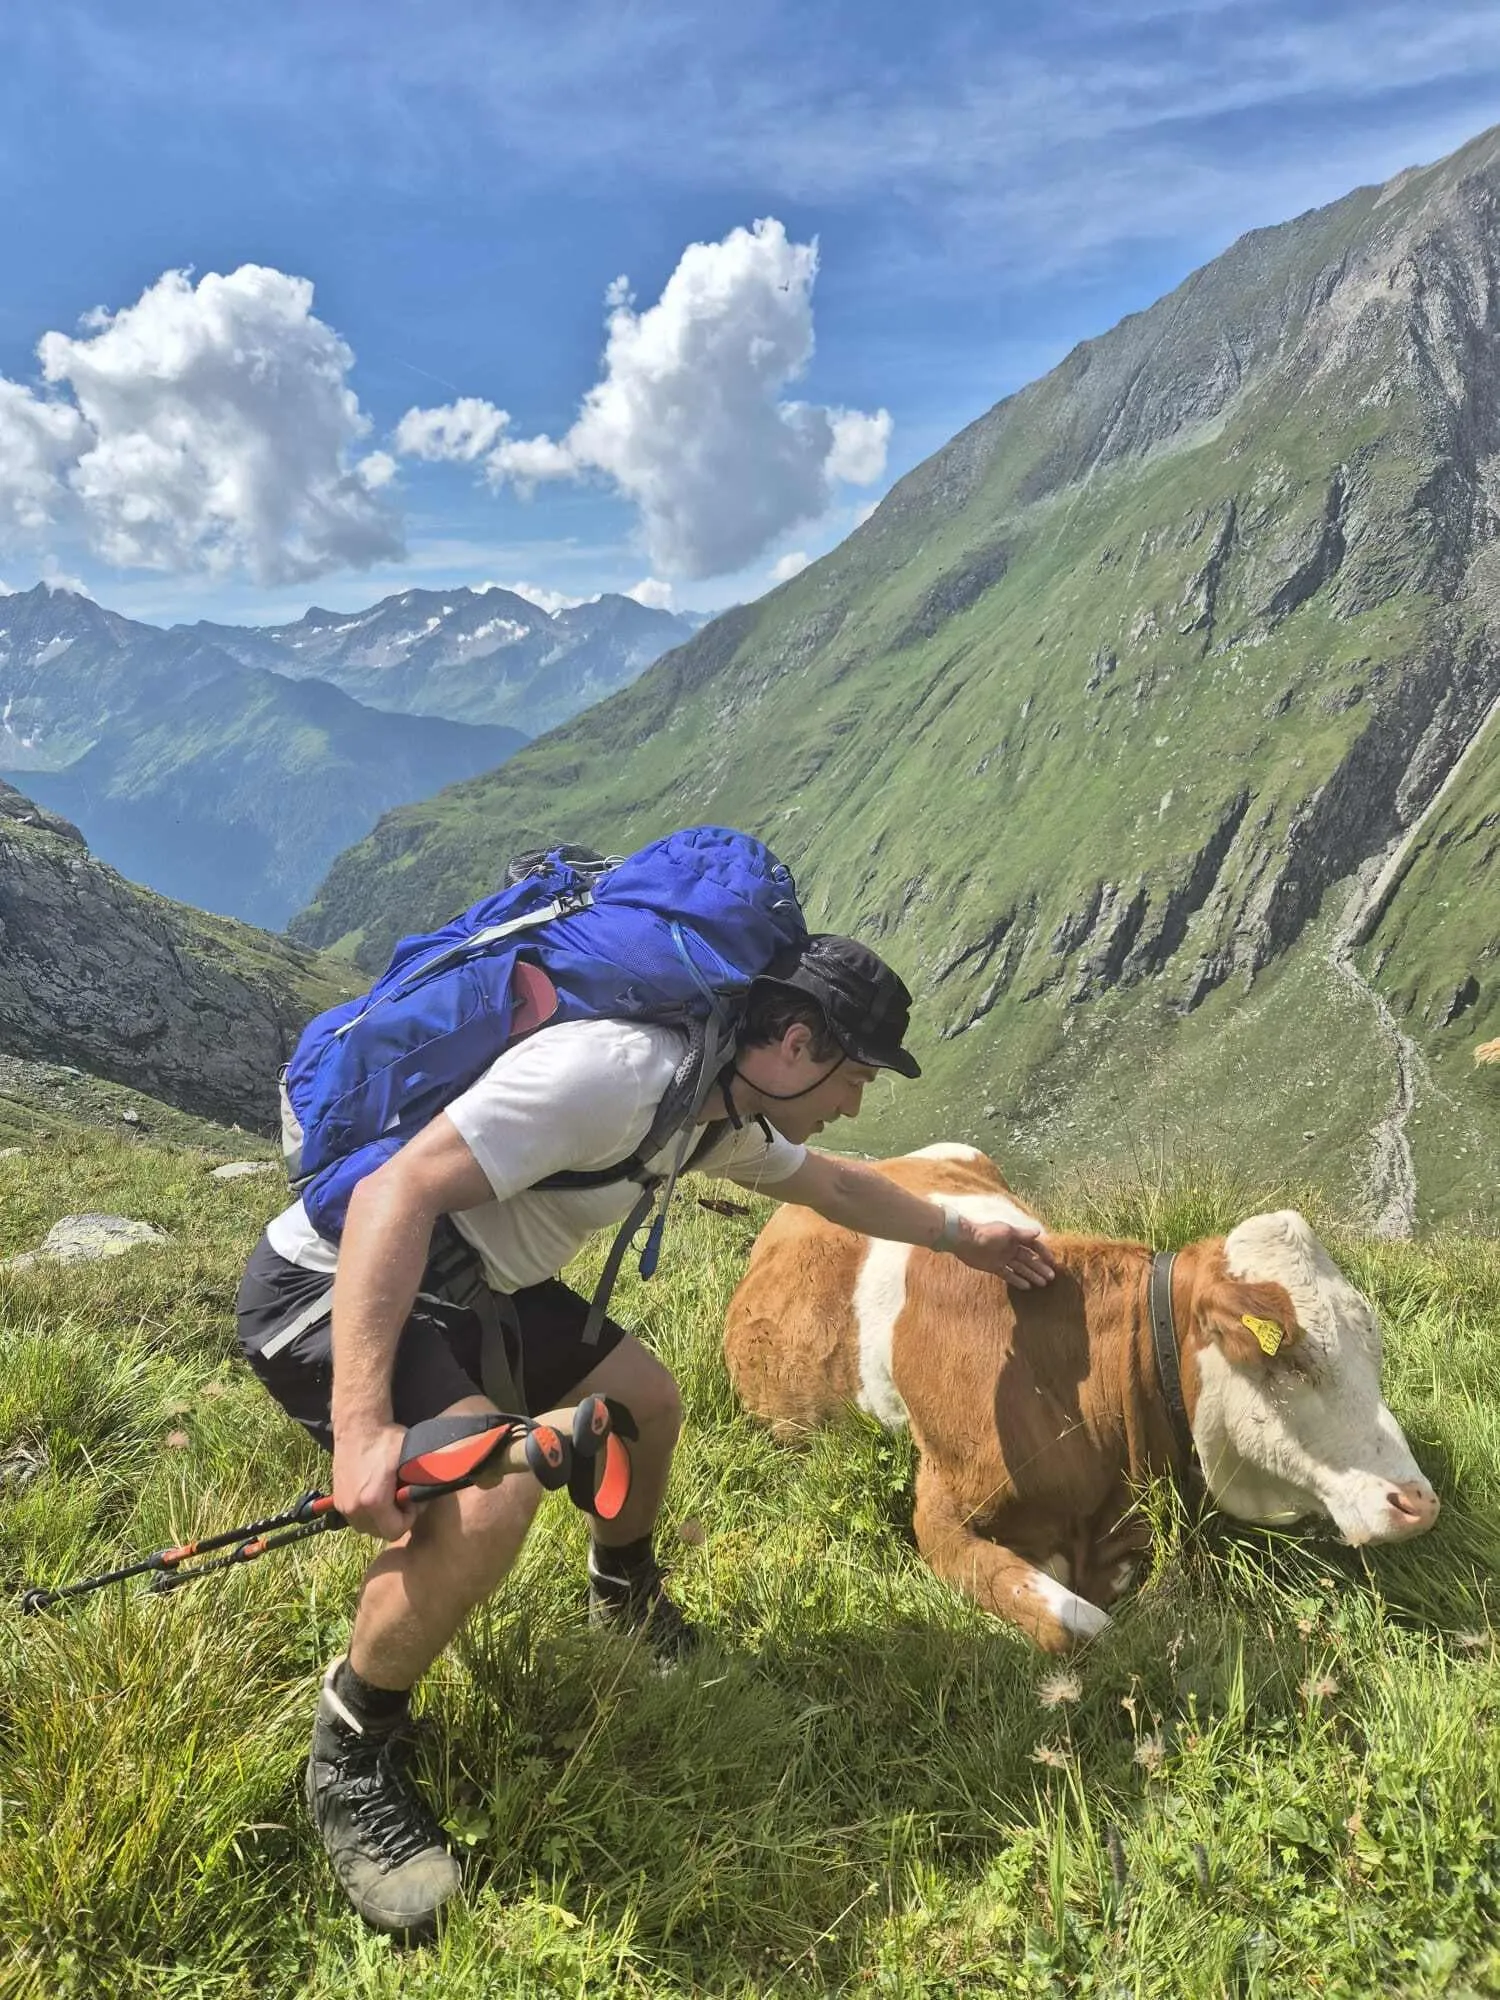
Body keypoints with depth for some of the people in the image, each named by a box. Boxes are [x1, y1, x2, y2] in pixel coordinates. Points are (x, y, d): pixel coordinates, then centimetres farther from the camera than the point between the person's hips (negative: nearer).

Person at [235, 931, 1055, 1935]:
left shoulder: (723, 1117, 1)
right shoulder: (609, 1071, -30)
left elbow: (831, 1182, 22)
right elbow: (397, 1192, -34)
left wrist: (964, 1234, 32)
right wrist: (363, 1427, -39)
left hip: (469, 1284, 10)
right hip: (333, 1284, -9)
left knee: (648, 1403, 15)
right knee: (487, 1502, -29)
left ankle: (627, 1597, 44)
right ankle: (351, 1761, -2)